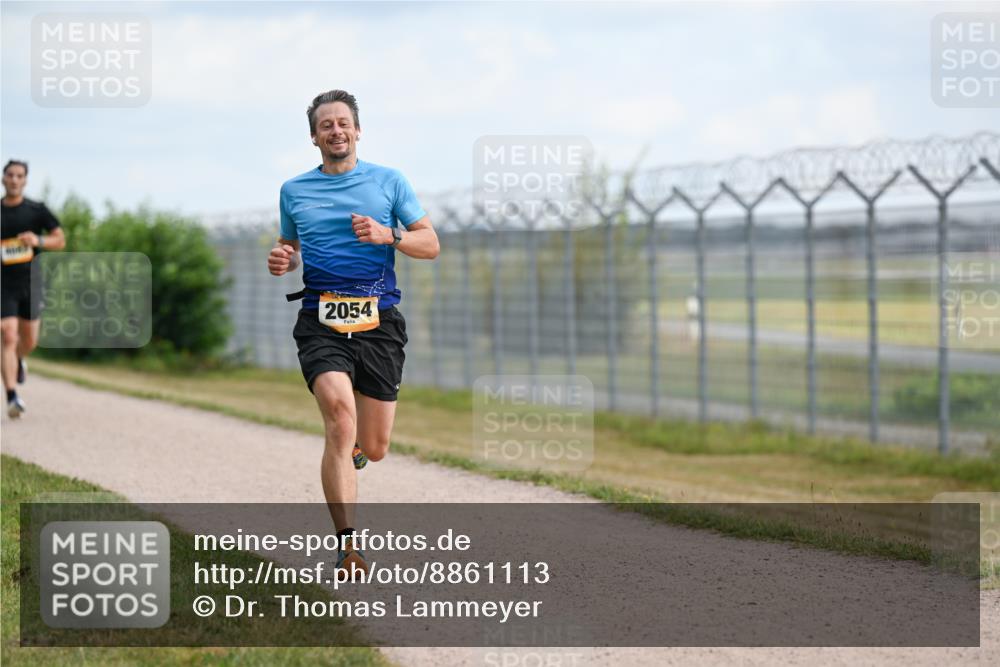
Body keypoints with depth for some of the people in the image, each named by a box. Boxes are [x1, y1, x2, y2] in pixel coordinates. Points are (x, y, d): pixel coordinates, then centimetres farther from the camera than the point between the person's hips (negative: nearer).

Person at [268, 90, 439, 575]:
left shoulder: (389, 182, 8)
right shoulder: (294, 191, 13)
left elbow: (430, 245, 7)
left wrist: (388, 235, -12)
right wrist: (281, 261, 4)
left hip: (378, 321, 1)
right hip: (321, 322, -1)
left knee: (374, 448, 3)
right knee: (340, 417, -24)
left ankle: (352, 446, 44)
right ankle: (347, 545, -24)